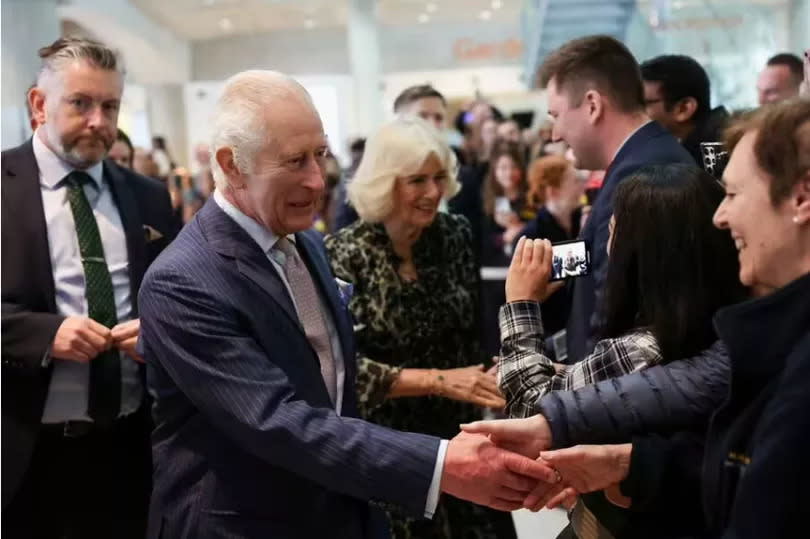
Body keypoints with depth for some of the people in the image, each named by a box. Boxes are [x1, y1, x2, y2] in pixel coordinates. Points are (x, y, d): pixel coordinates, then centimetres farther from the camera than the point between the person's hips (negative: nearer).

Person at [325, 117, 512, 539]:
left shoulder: (456, 234, -2)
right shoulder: (345, 254, -14)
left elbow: (472, 333, 8)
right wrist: (439, 380, -25)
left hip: (458, 432, 4)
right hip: (384, 444, -3)